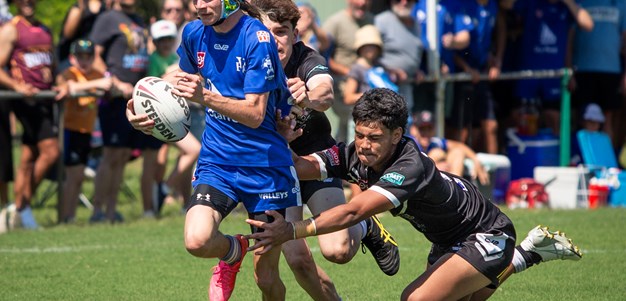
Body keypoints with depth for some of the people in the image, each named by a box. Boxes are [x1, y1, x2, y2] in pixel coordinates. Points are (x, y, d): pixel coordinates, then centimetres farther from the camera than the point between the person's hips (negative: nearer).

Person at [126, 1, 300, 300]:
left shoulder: (257, 38, -16)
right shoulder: (194, 33, 1)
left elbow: (255, 113, -22)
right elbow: (183, 75, 23)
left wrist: (205, 97, -35)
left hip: (265, 165, -4)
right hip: (216, 160, 4)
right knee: (197, 241, -24)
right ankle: (233, 250, 11)